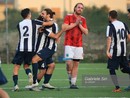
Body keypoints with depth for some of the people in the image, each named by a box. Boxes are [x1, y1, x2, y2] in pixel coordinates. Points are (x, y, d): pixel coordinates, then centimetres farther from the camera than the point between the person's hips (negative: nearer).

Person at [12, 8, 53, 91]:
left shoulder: (19, 24, 9)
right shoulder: (33, 22, 0)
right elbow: (50, 23, 1)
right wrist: (52, 21, 22)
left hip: (21, 48, 0)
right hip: (31, 49, 0)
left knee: (16, 67, 7)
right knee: (26, 65, 19)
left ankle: (16, 85, -10)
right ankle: (29, 74, -13)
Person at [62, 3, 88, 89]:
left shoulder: (83, 19, 12)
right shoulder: (68, 17, 1)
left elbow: (86, 32, 6)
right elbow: (64, 27, -12)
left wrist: (80, 25, -7)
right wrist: (75, 24, -13)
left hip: (79, 45, 4)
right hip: (69, 44, -4)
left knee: (76, 64, 1)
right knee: (69, 62, -16)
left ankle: (73, 83, 4)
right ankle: (70, 76, 11)